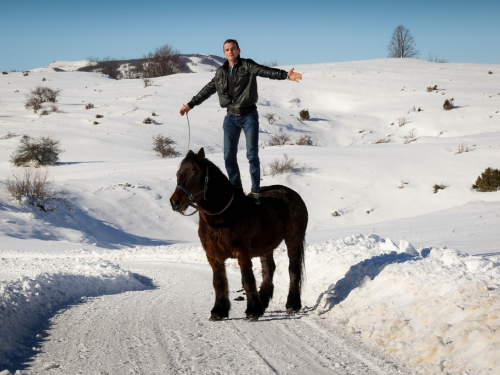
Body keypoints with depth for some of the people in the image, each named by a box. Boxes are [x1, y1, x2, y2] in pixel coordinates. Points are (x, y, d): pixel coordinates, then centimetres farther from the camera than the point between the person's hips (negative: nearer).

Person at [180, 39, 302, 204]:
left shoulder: (247, 66, -5)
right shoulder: (221, 72, 9)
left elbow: (266, 71, -21)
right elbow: (208, 90, 21)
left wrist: (285, 75, -38)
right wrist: (191, 104, 27)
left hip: (249, 116, -5)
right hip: (231, 117, 5)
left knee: (252, 155, -6)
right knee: (229, 156, 5)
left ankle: (255, 191, 2)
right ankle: (236, 189, 18)